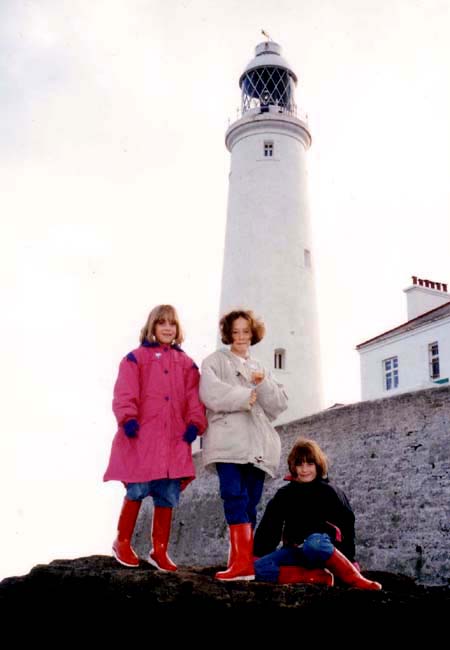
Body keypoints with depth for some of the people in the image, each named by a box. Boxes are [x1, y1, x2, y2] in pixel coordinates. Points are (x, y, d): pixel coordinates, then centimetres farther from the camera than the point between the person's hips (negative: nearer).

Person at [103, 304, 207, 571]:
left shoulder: (186, 364, 16)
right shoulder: (136, 359, 5)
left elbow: (194, 399, 10)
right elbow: (125, 394, -5)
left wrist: (195, 424, -4)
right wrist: (128, 419, -19)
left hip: (174, 440, 4)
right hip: (141, 438, -4)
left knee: (168, 496, 5)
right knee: (137, 491, -5)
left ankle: (160, 550, 18)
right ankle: (123, 542, 17)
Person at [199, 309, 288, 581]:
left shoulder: (260, 368, 25)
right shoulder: (215, 361, 11)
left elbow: (280, 405, 14)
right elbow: (211, 393, -9)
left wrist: (263, 385, -4)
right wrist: (245, 396, -5)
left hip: (257, 444, 5)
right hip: (227, 441, -5)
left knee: (250, 503, 3)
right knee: (235, 496, -18)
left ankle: (244, 563, 6)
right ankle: (243, 562, -20)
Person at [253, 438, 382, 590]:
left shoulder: (330, 492, 0)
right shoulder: (284, 495, 9)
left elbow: (347, 527, -1)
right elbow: (268, 530, 10)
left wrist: (350, 562, -6)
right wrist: (259, 557, 0)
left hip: (322, 549, -4)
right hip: (295, 552, 4)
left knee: (314, 542, -41)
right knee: (260, 567, -26)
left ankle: (356, 580, -28)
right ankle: (321, 577, -28)